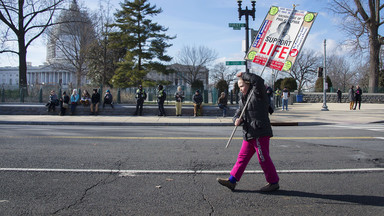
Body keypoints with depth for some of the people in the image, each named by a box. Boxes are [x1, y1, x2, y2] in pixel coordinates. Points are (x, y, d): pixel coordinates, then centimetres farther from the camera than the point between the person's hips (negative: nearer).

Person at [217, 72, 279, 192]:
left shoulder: (257, 94, -7)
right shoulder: (243, 99, 18)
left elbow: (258, 81, -26)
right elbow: (238, 113, 17)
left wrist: (243, 75, -14)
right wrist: (237, 120, -8)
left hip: (260, 133, -8)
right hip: (249, 134, 8)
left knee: (263, 158, -2)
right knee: (243, 157, 9)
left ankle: (273, 182, 13)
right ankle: (232, 180, 12)